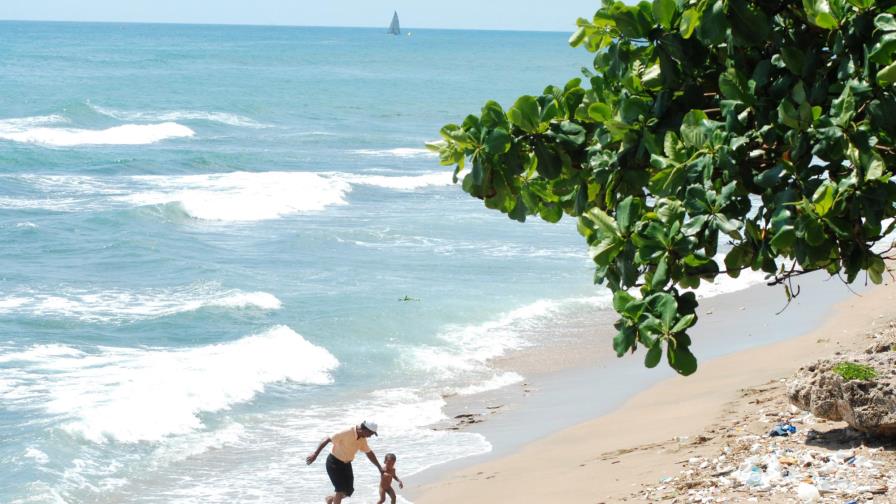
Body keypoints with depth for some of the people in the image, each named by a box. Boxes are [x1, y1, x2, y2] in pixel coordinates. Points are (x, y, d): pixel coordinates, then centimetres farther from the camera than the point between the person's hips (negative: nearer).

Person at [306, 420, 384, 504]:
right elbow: (327, 439, -27)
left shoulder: (362, 439, -4)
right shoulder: (346, 433, -28)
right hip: (334, 463, -7)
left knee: (349, 491, 6)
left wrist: (380, 468, 13)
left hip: (346, 464, 7)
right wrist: (315, 454, -32)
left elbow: (369, 453, 11)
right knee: (341, 490, -13)